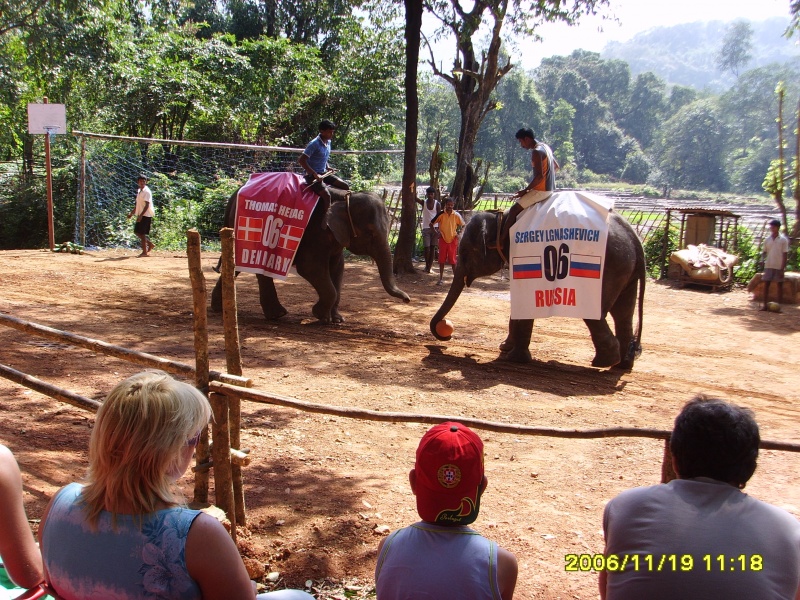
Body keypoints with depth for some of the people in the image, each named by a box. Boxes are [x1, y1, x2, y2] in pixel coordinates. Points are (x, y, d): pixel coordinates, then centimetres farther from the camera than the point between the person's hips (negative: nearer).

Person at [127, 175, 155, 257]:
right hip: (140, 215, 9)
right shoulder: (139, 191, 15)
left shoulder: (147, 191, -13)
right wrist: (132, 213, 18)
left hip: (146, 215, -9)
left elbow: (147, 205, -20)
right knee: (137, 231, 12)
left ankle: (145, 252, -1)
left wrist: (141, 215, -26)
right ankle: (150, 244, 22)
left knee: (142, 233, -7)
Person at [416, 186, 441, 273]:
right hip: (426, 228, 0)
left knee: (432, 248, 3)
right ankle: (427, 265, 11)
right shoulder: (424, 202, 2)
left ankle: (430, 266, 8)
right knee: (426, 248, -4)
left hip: (434, 228, 0)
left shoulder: (437, 204, -1)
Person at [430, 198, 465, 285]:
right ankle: (440, 279, 11)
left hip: (453, 240, 0)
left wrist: (458, 234, -2)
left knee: (453, 260, 3)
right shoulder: (441, 214, -6)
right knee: (442, 260, 4)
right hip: (443, 239, 0)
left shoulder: (456, 215, -4)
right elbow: (431, 224, 2)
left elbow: (462, 225, 8)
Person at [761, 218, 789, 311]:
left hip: (779, 267, -3)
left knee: (780, 285, 3)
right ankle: (765, 305, 6)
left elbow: (785, 255, -5)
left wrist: (782, 268, -11)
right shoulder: (767, 240, 7)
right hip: (768, 266, 3)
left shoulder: (783, 240, -3)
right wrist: (763, 261, -4)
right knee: (766, 284, 1)